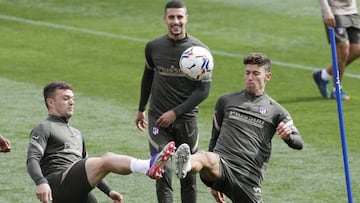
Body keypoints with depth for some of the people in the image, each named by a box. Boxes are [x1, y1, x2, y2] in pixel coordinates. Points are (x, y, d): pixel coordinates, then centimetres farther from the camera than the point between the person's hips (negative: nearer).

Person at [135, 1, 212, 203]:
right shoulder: (153, 47, 1)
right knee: (163, 173, -11)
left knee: (188, 177, 7)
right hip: (158, 119, 0)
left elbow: (204, 89, -8)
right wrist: (141, 110, 26)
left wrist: (175, 112, -14)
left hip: (186, 119, 0)